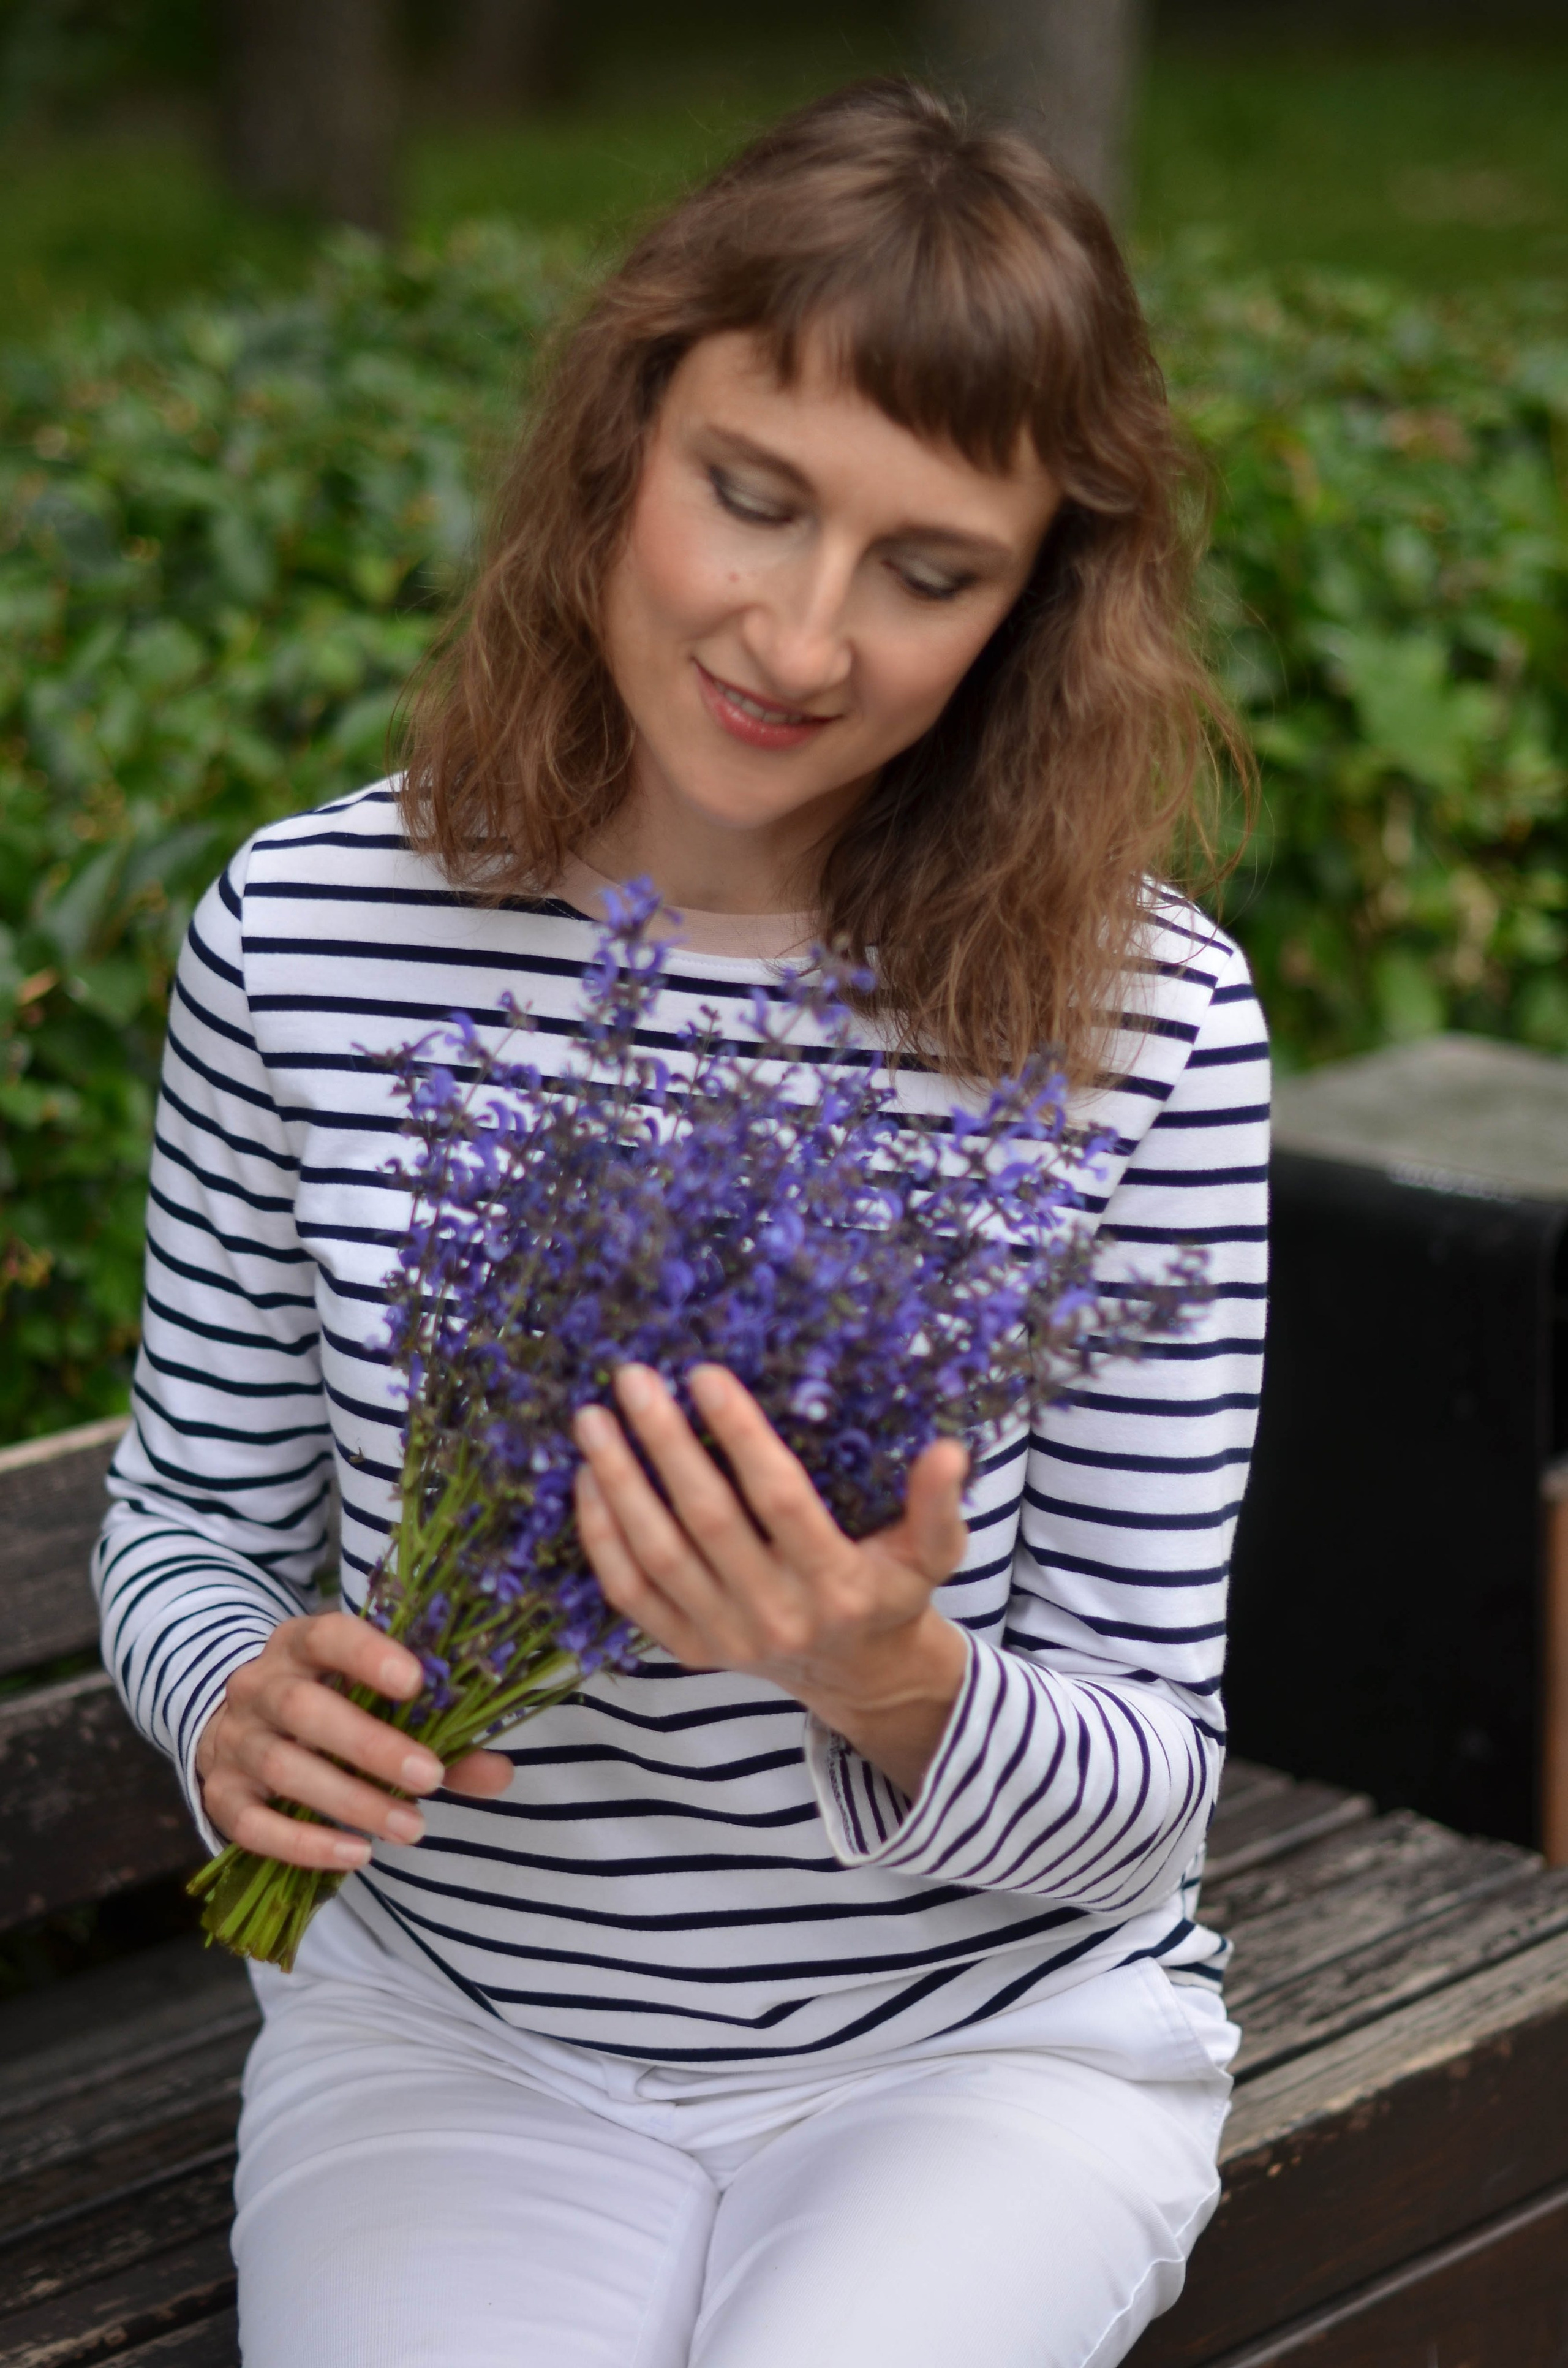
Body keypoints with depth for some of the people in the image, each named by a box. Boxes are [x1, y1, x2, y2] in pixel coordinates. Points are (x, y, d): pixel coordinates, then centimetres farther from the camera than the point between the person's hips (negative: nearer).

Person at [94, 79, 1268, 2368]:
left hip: (992, 2038, 0)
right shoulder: (307, 931, -8)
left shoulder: (1145, 1020, -12)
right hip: (449, 2019, 1)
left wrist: (899, 1689, -29)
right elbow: (196, 1511, 5)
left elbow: (1150, 1784, -7)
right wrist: (241, 1703, -18)